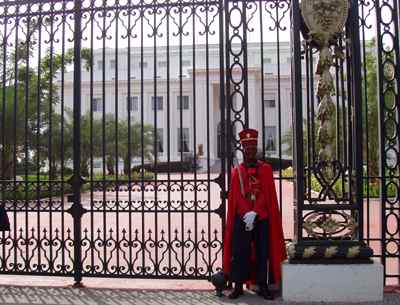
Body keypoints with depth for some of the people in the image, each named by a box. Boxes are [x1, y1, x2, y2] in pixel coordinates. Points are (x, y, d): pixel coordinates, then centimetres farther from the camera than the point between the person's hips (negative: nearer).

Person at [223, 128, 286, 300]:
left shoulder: (266, 169, 3)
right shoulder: (236, 171, 5)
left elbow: (266, 195, -5)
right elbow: (236, 197, -2)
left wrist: (254, 213, -15)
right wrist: (247, 214, -14)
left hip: (262, 219, 0)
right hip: (241, 219, 0)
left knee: (263, 253, 5)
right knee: (239, 252, 1)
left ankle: (263, 287, 16)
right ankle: (238, 286, 11)